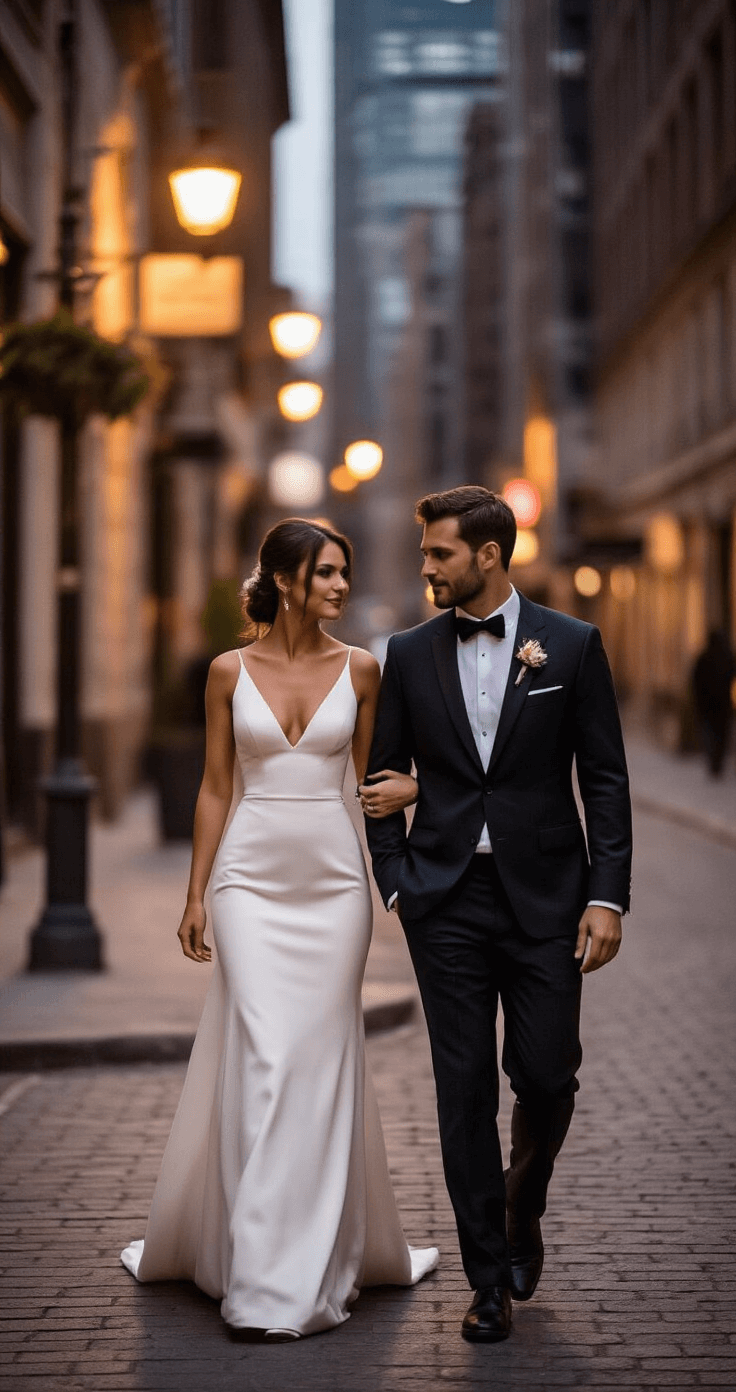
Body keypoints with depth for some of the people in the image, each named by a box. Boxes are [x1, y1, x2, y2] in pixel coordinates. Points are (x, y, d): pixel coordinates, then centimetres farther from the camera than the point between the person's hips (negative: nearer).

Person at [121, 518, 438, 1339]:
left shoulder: (359, 669, 4)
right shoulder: (230, 672, 2)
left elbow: (372, 772, 12)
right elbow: (215, 787, 6)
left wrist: (408, 787, -12)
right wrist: (195, 894, 3)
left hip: (333, 880, 1)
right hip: (252, 878, -1)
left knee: (322, 1061, 4)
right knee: (262, 1059, -7)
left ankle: (316, 1257, 14)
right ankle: (260, 1270, -1)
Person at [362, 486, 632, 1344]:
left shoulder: (571, 646, 0)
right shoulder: (410, 655, 5)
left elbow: (605, 779, -1)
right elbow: (383, 779, 10)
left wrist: (607, 896, -7)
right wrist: (394, 883, -1)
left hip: (543, 896, -1)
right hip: (447, 901, 1)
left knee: (547, 1076, 0)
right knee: (465, 1088, 1)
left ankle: (522, 1209, 31)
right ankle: (489, 1276, 10)